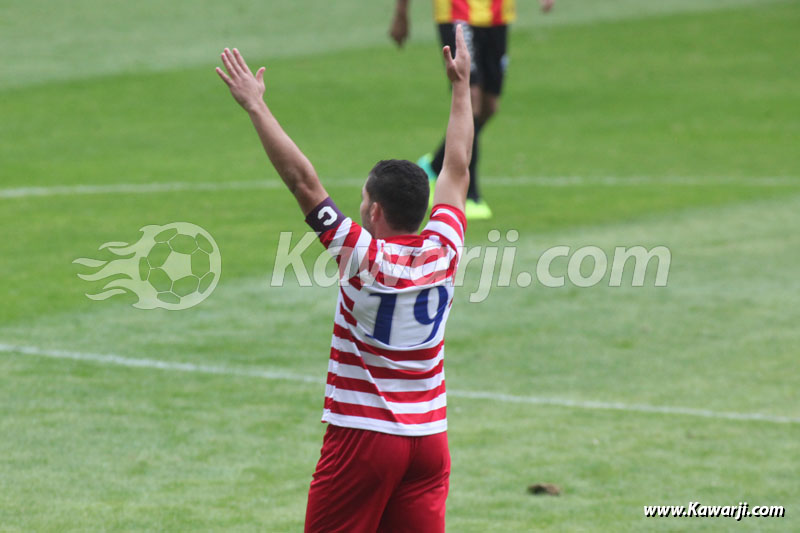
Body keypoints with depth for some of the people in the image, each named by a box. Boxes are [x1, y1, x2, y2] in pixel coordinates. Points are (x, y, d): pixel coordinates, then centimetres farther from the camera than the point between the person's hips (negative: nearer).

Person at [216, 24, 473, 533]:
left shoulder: (364, 257, -15)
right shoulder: (443, 252, -2)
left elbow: (304, 181, -15)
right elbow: (457, 172, 12)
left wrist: (256, 106, -12)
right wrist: (462, 87, 23)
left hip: (362, 436, -5)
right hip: (429, 435, 5)